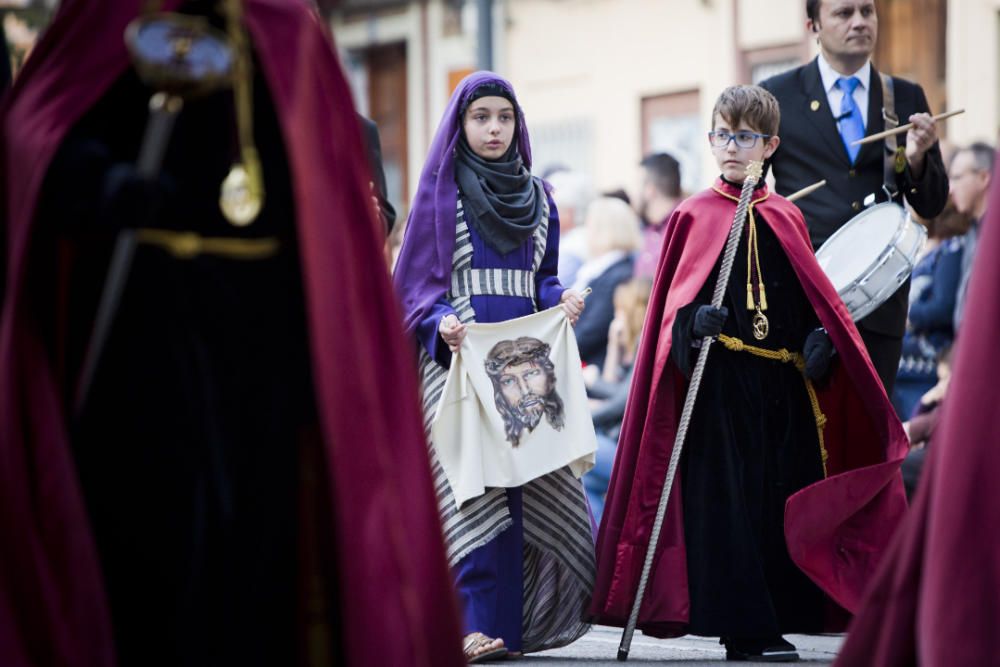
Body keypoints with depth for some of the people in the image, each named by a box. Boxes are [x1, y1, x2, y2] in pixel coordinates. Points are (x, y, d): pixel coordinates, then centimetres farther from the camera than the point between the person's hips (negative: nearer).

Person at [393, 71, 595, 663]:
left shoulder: (537, 196, 16)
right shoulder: (440, 192, 3)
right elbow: (416, 282, 0)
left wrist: (562, 300, -3)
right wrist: (441, 323, -18)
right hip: (460, 356, -4)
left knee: (533, 483, -1)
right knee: (473, 489, -13)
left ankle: (526, 619, 6)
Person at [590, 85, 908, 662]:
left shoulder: (787, 218, 13)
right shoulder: (694, 217, 4)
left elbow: (812, 297, 14)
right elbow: (674, 301, 0)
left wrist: (820, 340, -5)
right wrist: (694, 320, -21)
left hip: (784, 382, 3)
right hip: (721, 382, -3)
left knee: (784, 497, 2)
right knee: (726, 497, -6)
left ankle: (780, 618, 11)